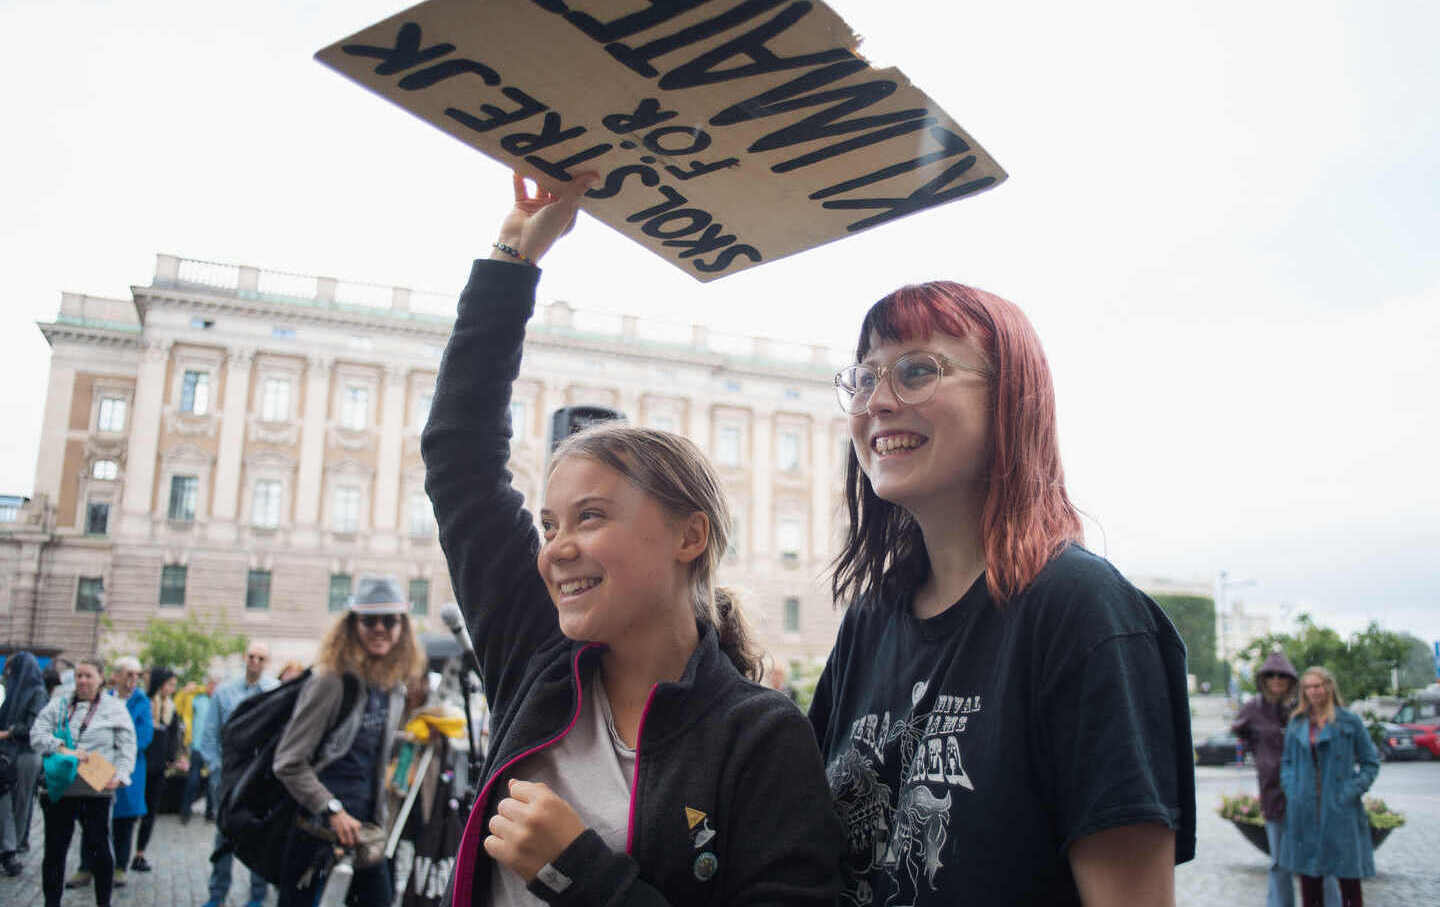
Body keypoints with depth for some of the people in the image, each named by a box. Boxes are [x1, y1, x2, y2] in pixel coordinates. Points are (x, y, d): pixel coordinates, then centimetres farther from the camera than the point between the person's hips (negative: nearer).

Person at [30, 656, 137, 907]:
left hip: (96, 790, -2)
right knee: (54, 848, 7)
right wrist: (65, 750, -15)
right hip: (57, 788, 2)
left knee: (98, 848, 1)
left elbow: (127, 748, 3)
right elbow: (37, 735, 0)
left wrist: (119, 776, -12)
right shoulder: (57, 706, 12)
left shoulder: (116, 708, 6)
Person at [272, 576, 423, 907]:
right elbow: (288, 763, -16)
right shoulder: (332, 681, -15)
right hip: (314, 824, -6)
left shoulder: (394, 686, 6)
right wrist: (333, 811, -18)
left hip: (364, 824, 7)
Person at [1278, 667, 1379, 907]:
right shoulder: (1296, 723, 10)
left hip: (1340, 809, -3)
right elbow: (1286, 761, 16)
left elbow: (1370, 762, 4)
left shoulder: (1350, 721, 0)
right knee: (1308, 875, 8)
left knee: (1349, 877, -1)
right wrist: (1291, 790, 1)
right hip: (1304, 811, 3)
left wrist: (1353, 791, -8)